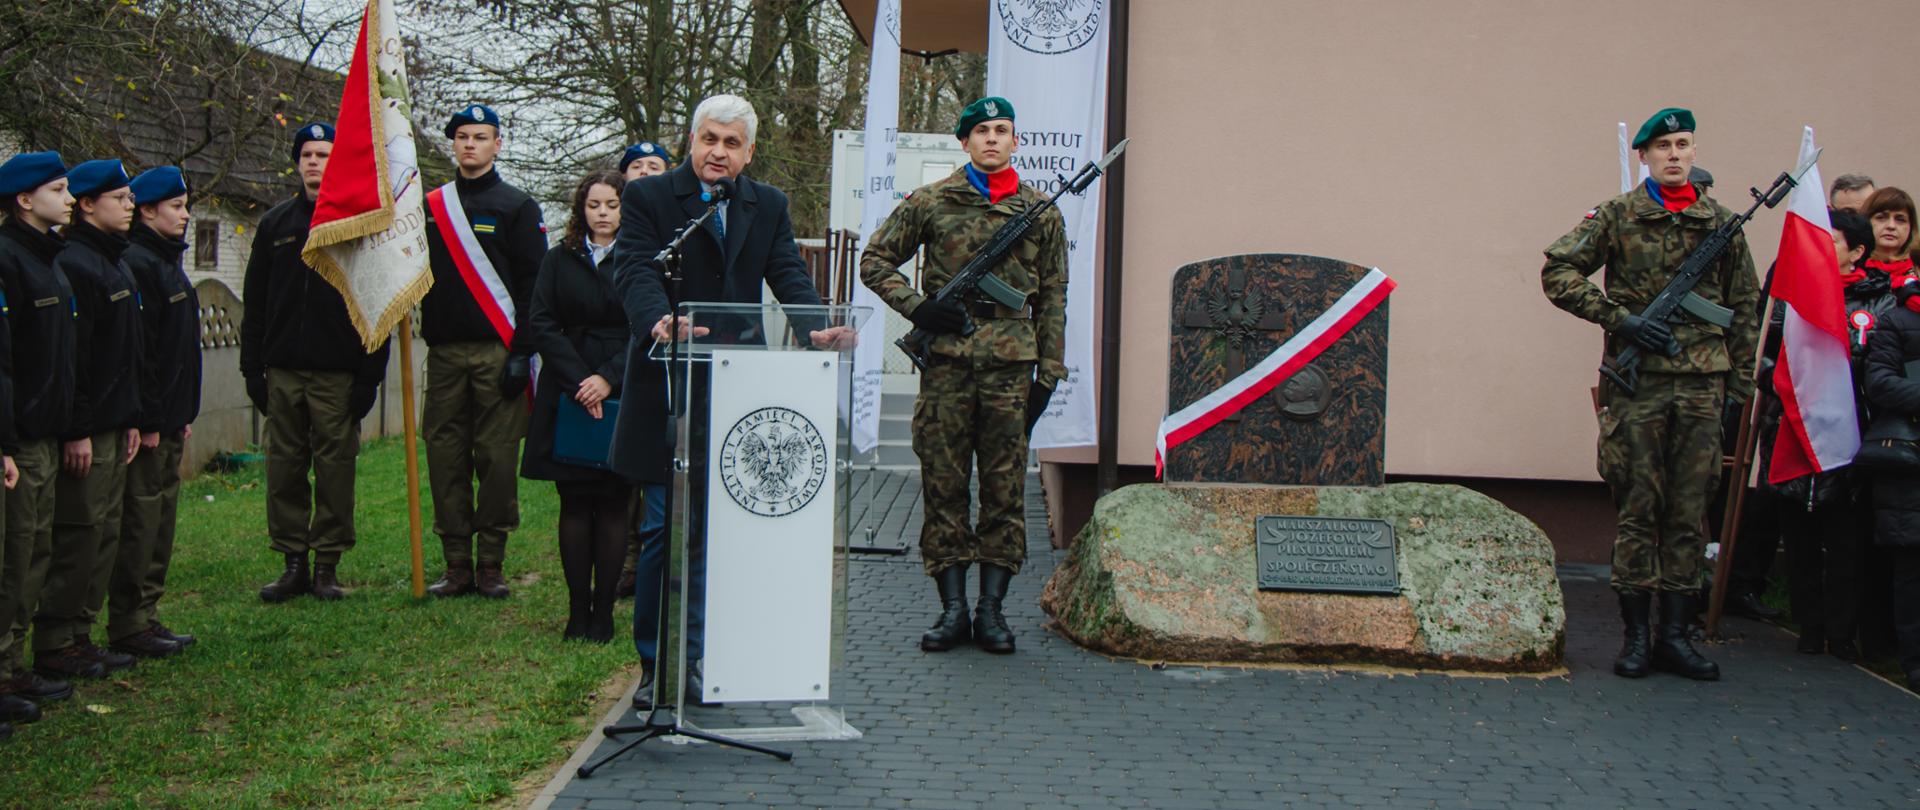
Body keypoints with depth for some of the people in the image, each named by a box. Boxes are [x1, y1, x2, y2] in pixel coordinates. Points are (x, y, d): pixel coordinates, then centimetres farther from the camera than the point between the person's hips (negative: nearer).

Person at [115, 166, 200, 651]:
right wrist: (147, 420, -21)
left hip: (170, 420, 10)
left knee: (161, 517, 12)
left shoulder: (168, 263, 17)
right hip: (149, 422, -10)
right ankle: (129, 624, 2)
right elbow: (136, 350, -20)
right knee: (141, 518, -5)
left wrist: (185, 413, 18)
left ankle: (146, 616, 19)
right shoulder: (138, 265, -14)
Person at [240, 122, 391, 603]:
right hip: (283, 370, 4)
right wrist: (252, 367, 5)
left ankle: (328, 566, 8)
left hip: (338, 373, -3)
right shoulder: (276, 224, 13)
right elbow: (255, 304, 14)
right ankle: (293, 563, 12)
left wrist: (370, 375, -9)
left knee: (335, 468, 0)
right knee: (284, 468, 4)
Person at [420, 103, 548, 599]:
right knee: (445, 456, 1)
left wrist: (522, 352, -10)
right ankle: (457, 564, 7)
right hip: (444, 350, 4)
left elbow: (533, 283, -2)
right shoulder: (431, 206, 15)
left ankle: (491, 565, 3)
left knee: (497, 457, -4)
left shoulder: (517, 207, 4)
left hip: (498, 351, -3)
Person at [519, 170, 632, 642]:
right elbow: (541, 325, 2)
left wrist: (609, 378, -14)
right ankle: (578, 611, 7)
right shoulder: (560, 260, 10)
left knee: (613, 505, -1)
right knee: (575, 503, 2)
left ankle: (603, 611, 4)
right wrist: (578, 381, -9)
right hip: (568, 396, 2)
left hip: (623, 396, -2)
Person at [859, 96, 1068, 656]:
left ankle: (991, 609, 9)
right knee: (943, 486, 1)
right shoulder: (930, 203, 6)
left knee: (1005, 489, 2)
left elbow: (1052, 299, 13)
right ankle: (952, 609, 9)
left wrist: (1049, 374, 6)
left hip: (1010, 364, 1)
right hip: (946, 362, -1)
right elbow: (875, 261, 12)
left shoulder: (1040, 213, 10)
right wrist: (917, 307, -3)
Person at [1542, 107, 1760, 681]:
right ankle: (1636, 636, 8)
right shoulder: (1617, 217, 1)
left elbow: (1745, 309, 15)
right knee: (1638, 510, 0)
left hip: (1701, 389, 3)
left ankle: (1675, 634, 12)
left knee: (1689, 513, 5)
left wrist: (1739, 384, 10)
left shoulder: (1721, 223, 10)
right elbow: (1557, 272, -3)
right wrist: (1621, 318, -11)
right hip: (1637, 386, -3)